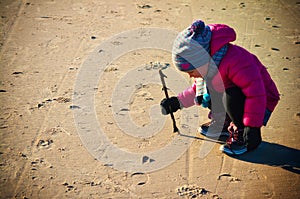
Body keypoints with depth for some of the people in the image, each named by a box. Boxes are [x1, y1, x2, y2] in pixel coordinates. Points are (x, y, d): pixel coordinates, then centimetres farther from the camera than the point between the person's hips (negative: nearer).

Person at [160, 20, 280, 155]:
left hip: (261, 102, -8)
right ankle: (225, 123, 13)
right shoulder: (206, 63, -6)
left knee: (231, 96, -35)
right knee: (204, 89, -3)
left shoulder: (233, 61, -35)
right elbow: (197, 88, 12)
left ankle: (243, 135, -12)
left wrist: (252, 127, -35)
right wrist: (178, 102, 0)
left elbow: (256, 92, -35)